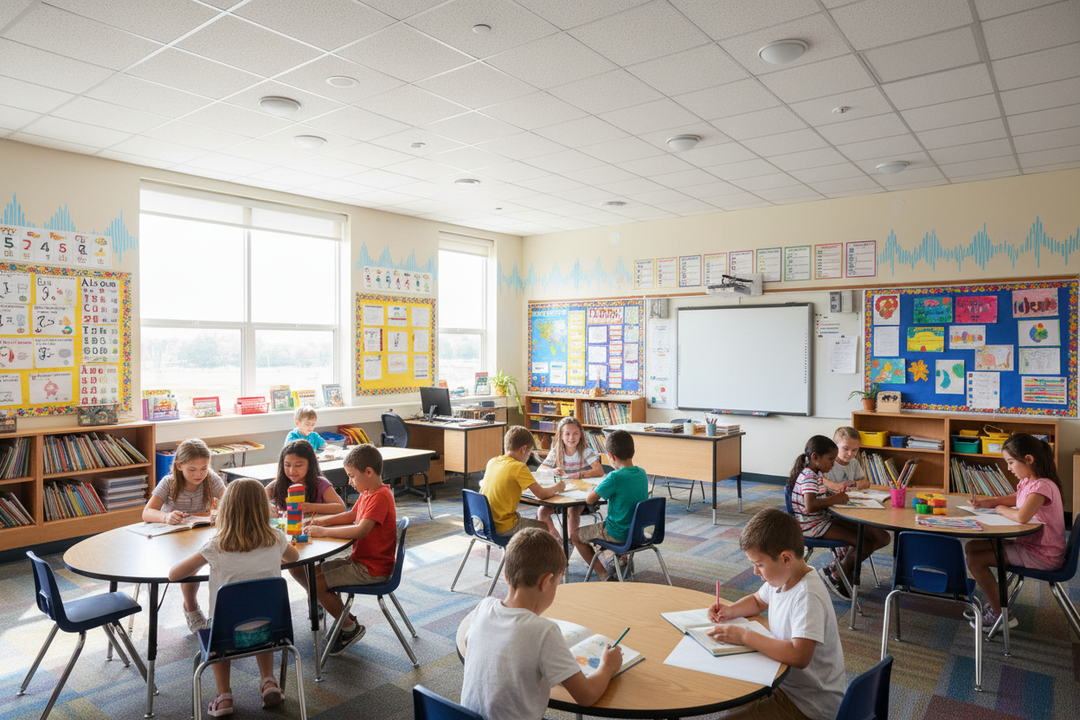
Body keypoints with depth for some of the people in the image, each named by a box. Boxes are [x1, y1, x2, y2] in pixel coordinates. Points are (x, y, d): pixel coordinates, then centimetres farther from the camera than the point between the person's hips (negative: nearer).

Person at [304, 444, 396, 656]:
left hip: (373, 569, -10)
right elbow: (352, 515, 22)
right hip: (360, 559, 10)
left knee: (318, 583, -12)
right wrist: (325, 521, 6)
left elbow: (361, 530, -32)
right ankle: (347, 619, 22)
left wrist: (324, 532, -25)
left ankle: (351, 628, 6)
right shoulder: (367, 493, 8)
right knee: (316, 571, 15)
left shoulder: (380, 497, -24)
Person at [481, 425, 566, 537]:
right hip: (502, 527, -7)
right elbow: (542, 494, -15)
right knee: (544, 527, 13)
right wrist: (557, 487, 4)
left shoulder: (492, 462, 3)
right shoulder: (519, 467, -17)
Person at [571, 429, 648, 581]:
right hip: (638, 531, 8)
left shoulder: (615, 477, -26)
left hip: (619, 534, -8)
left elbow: (589, 499, -21)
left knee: (575, 535, 11)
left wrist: (597, 487, -2)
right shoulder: (642, 473, -3)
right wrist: (605, 487, 9)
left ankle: (604, 575, 8)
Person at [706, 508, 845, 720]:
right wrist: (730, 611, -1)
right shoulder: (781, 578, -1)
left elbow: (799, 657, -38)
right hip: (786, 684, 8)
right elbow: (757, 601, 19)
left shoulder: (807, 596, -28)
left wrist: (745, 636, -29)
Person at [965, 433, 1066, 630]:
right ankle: (994, 602, 17)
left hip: (1042, 556, -10)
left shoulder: (1042, 486, -25)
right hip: (1027, 544, 10)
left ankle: (1001, 614, 2)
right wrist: (984, 502, 8)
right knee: (971, 547, 8)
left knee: (975, 560, -15)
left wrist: (1000, 509, -17)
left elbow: (1021, 516, -40)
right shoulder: (1027, 482, 5)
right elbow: (1014, 498, 27)